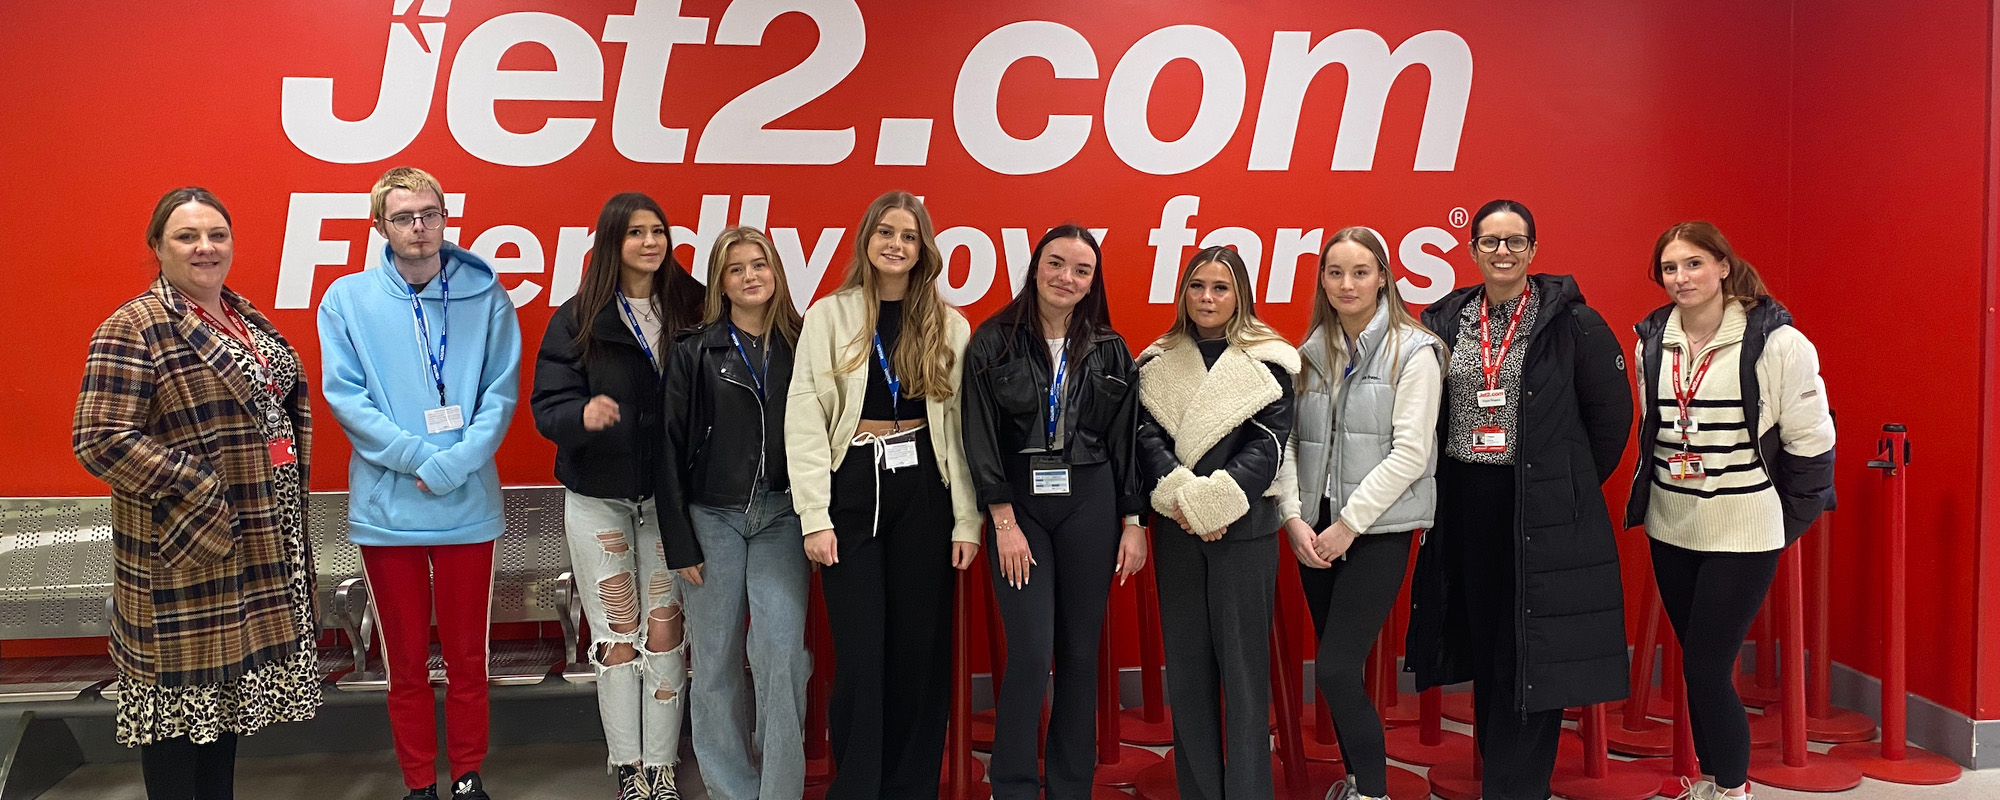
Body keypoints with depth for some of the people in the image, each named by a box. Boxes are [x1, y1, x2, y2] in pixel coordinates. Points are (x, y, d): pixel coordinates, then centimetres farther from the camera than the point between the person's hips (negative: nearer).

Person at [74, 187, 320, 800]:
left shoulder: (246, 318, 11)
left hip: (258, 545, 8)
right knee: (183, 693, 1)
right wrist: (201, 491, -20)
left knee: (230, 680, 17)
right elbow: (100, 439, -19)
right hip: (183, 549, -8)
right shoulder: (133, 330, -13)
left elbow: (284, 400, 23)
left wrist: (291, 471, 7)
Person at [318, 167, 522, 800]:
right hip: (386, 508, 0)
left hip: (468, 506, 0)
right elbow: (344, 397, -5)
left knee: (467, 658, 10)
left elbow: (501, 394, -3)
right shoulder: (347, 299, 1)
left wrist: (452, 467, -15)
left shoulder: (486, 297, 1)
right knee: (406, 661, 10)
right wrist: (420, 456, -14)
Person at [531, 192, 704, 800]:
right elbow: (546, 405, -6)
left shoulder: (690, 309, 1)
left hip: (668, 495, 1)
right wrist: (583, 414, -28)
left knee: (665, 628, 3)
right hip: (598, 496, 0)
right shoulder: (576, 319, -1)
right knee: (615, 630, 5)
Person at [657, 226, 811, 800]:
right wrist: (679, 541, -3)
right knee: (716, 660, 4)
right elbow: (672, 448, 1)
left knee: (782, 654, -9)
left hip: (782, 515, 0)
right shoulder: (694, 352, 3)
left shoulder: (800, 346, 6)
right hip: (712, 516, 0)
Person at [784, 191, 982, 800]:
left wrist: (967, 520, -2)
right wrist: (814, 516, -10)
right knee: (860, 652, -2)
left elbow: (963, 426, 5)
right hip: (852, 486, -2)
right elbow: (805, 420, -3)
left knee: (921, 647, 5)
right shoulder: (829, 317, 2)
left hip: (924, 490, 2)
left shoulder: (950, 327, 8)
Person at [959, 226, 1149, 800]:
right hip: (1019, 503, -2)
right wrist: (1004, 520, -10)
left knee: (1080, 651, 6)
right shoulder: (993, 342, -1)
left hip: (1090, 504, 2)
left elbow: (1126, 441, 7)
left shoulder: (1109, 350, 6)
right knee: (1031, 650, -9)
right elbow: (981, 437, -4)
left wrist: (1133, 522, 3)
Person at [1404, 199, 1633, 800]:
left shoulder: (1571, 321, -6)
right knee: (1482, 642, 12)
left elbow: (1611, 413, -1)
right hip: (1465, 505, 4)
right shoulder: (1445, 321, 6)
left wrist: (1573, 484, 4)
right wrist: (1444, 477, 10)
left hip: (1544, 510, -4)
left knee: (1533, 650, -1)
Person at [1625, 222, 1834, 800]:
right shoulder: (1652, 340, 4)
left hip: (1743, 531, -5)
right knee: (1697, 662, 13)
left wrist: (1789, 521, -2)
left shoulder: (1776, 340, -11)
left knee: (1705, 666, -6)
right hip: (1670, 526, 5)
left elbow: (1810, 441, -6)